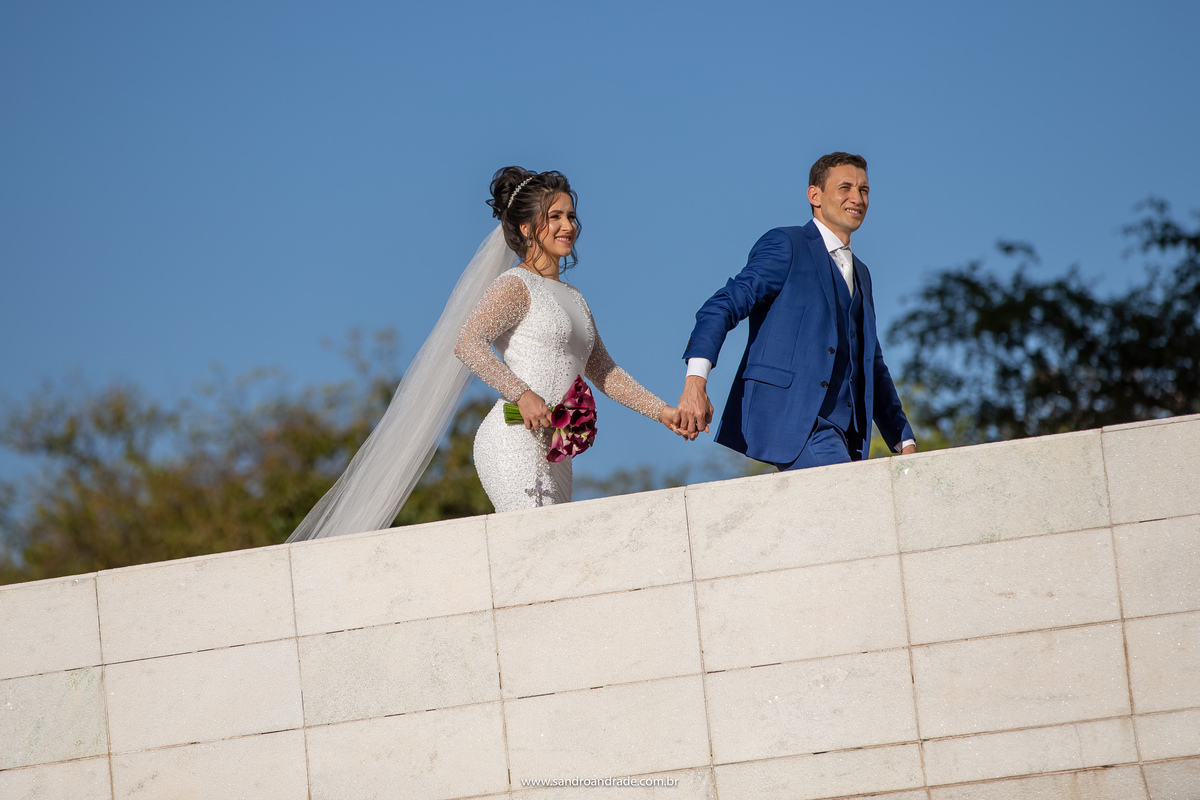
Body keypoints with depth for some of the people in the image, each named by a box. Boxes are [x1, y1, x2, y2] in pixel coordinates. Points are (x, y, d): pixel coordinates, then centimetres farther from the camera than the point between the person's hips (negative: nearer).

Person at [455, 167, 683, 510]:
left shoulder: (573, 298, 23)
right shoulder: (516, 286, -3)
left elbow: (603, 371, 27)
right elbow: (467, 343, -16)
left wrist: (660, 411, 17)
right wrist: (522, 394, -24)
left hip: (554, 452, 8)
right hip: (515, 442, -8)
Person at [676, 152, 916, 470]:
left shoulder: (859, 274, 27)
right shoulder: (786, 245, 2)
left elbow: (872, 366, 33)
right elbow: (723, 306, -10)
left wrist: (904, 441, 28)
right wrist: (695, 381, -25)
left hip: (840, 434, 8)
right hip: (789, 419, -8)